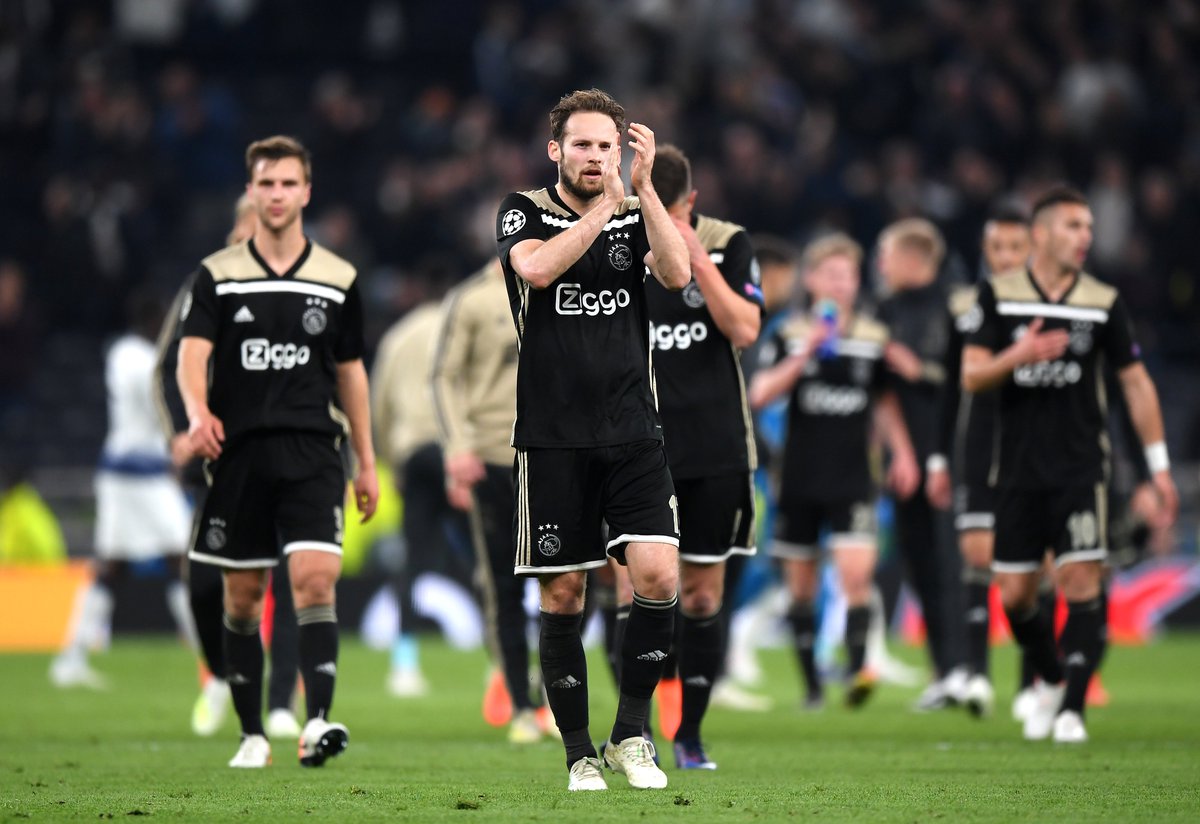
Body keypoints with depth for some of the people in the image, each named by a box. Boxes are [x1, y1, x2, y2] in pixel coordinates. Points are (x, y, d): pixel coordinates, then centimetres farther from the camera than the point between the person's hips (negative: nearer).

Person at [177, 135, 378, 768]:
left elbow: (350, 371, 15)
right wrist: (198, 413, -30)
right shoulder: (218, 275, 4)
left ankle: (317, 722, -25)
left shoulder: (338, 279, 8)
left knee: (315, 578, -18)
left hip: (311, 453, 0)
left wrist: (367, 463, 14)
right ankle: (252, 733, 16)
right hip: (239, 453, 0)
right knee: (242, 597, 5)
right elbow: (192, 353, -9)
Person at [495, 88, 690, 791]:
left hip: (633, 435, 1)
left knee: (659, 576, -14)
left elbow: (678, 274, -11)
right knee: (563, 597, 1)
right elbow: (536, 267, -19)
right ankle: (581, 754, 13)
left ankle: (631, 733, 1)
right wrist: (605, 206, -17)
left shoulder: (638, 216, 9)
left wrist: (643, 185, -15)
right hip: (553, 439, -1)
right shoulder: (525, 212, 3)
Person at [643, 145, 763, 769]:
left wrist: (697, 258, -16)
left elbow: (745, 329, -12)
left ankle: (690, 735, 13)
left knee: (703, 594, 4)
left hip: (716, 449, 0)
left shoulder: (727, 244, 0)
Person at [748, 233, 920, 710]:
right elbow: (760, 394, -13)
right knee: (801, 585, 7)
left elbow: (884, 400, 19)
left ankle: (857, 666, -23)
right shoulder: (791, 336, 0)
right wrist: (805, 354, -21)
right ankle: (811, 681, 16)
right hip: (800, 478, 0)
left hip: (852, 478, 0)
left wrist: (902, 453, 11)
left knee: (857, 572, -18)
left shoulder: (873, 338, 6)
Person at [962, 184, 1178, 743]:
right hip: (1018, 468, 1)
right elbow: (972, 376, -3)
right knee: (1014, 596, 4)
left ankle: (1071, 707, -8)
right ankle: (1052, 679, 30)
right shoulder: (999, 295, 0)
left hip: (1081, 466, -1)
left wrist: (1159, 466, 5)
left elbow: (1135, 382, 7)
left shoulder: (1103, 302, 1)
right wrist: (1017, 356, -23)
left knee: (1081, 582, -13)